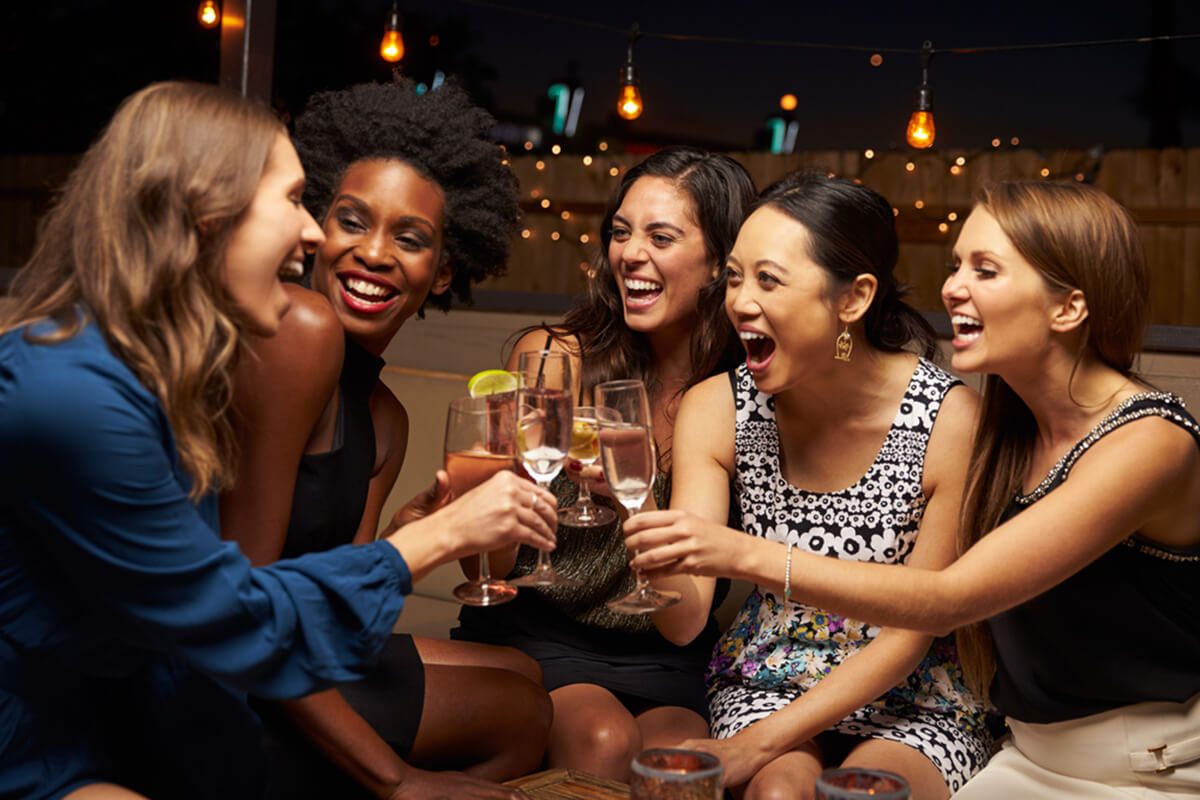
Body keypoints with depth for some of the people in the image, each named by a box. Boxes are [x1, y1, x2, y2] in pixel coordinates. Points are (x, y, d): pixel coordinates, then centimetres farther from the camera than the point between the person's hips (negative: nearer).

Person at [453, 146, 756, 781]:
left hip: (667, 660, 0)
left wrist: (635, 491, -22)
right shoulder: (553, 357, -7)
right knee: (605, 741, -27)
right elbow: (488, 567, -6)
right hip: (538, 633, 0)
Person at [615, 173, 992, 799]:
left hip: (912, 708, -1)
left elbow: (911, 634, -11)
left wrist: (761, 742, -17)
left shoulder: (951, 420, -17)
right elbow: (684, 620, -12)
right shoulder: (716, 408, -8)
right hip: (764, 688, 1)